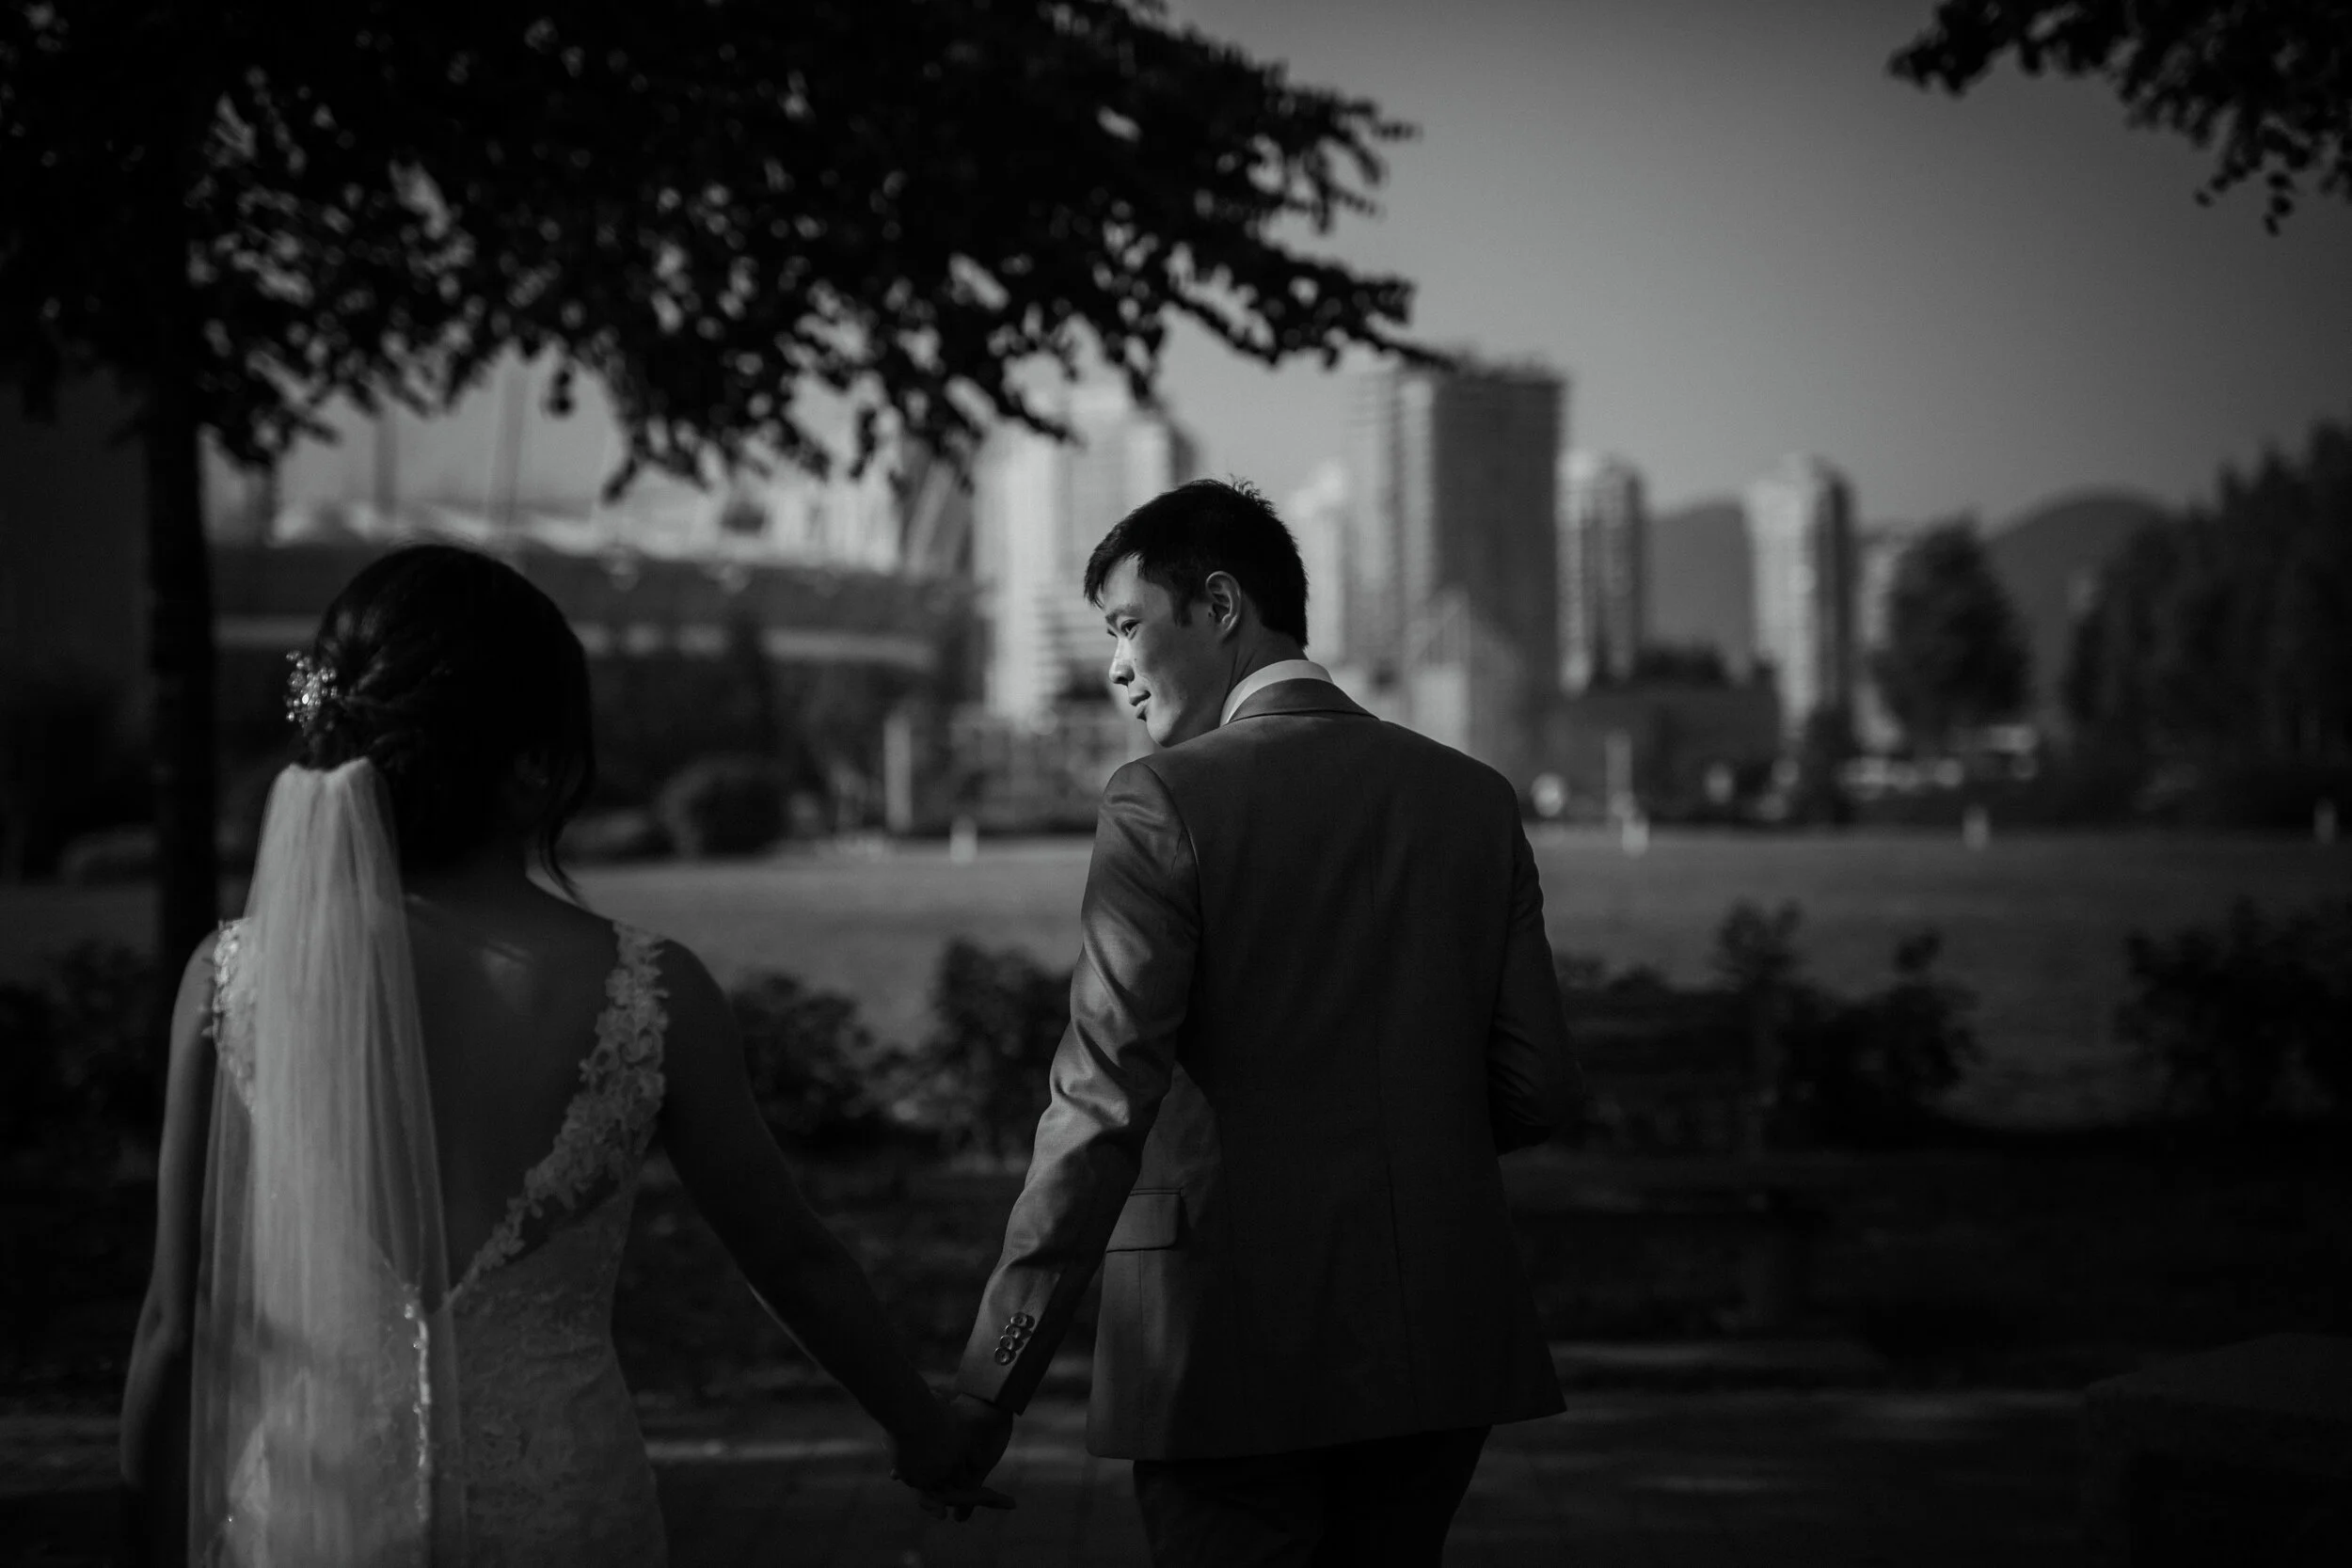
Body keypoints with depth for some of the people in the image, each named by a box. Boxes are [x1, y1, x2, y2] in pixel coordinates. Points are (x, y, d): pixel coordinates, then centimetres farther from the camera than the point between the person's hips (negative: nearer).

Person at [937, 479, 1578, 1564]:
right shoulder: (1474, 797, 6)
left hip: (1232, 1359, -5)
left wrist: (986, 1389, -16)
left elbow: (1104, 1104, -16)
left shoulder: (1168, 802, -9)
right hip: (1436, 1348, 5)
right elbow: (1533, 1092, 6)